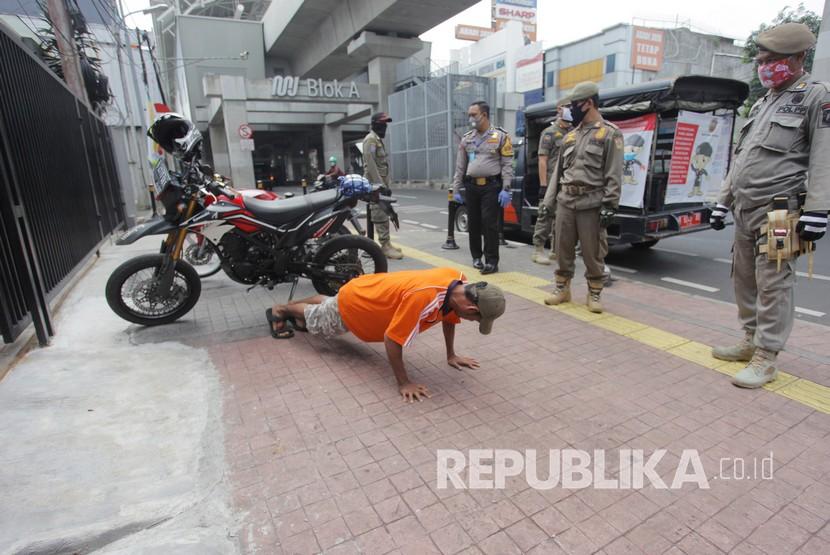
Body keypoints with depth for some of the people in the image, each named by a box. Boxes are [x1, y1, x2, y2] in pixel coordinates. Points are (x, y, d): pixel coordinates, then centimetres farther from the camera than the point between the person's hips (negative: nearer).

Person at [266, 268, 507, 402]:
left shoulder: (459, 282, -23)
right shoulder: (423, 297, -48)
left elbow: (449, 316, -2)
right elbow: (392, 339, -38)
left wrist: (451, 356, 2)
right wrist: (403, 383, -29)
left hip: (371, 290, 7)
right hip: (352, 302, -7)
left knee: (325, 304, 36)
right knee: (313, 321, 25)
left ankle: (295, 309, 63)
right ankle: (278, 311, 52)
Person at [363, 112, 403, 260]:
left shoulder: (379, 140, 20)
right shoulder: (370, 139, -10)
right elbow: (370, 164, -19)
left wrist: (387, 184, 17)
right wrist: (381, 185, -22)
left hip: (382, 183, 10)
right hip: (375, 185, -10)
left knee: (384, 215, 11)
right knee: (381, 216, -11)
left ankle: (387, 243, 18)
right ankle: (385, 246, -10)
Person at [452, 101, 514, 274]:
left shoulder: (500, 136, 0)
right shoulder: (466, 139, 12)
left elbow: (507, 165, -3)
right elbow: (460, 166, 14)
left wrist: (506, 189, -12)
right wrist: (456, 189, 8)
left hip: (491, 186, -4)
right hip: (471, 186, 4)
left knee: (489, 223, -8)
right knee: (473, 223, 8)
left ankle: (492, 261, -2)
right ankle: (476, 256, 22)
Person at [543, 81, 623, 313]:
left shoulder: (610, 133, -1)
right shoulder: (570, 136, 17)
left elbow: (614, 174, -7)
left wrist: (609, 205, -14)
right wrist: (549, 200, 12)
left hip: (592, 204, -5)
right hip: (565, 201, 5)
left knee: (592, 252, 1)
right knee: (563, 248, 9)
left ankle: (594, 294, 15)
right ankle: (562, 288, 23)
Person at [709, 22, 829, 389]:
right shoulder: (762, 103, 21)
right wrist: (723, 200, 18)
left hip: (777, 210, -7)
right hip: (744, 208, 8)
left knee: (773, 284, -6)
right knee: (743, 278, 11)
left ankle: (766, 357, 1)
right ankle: (751, 341, 24)